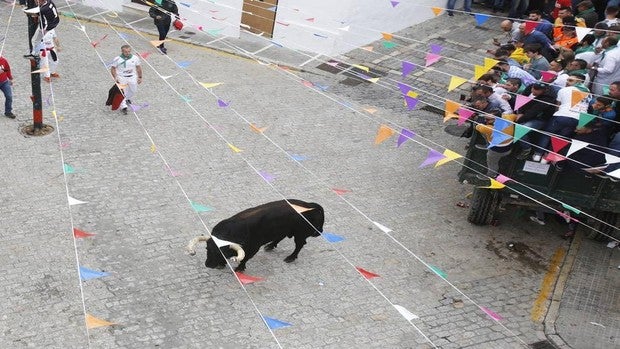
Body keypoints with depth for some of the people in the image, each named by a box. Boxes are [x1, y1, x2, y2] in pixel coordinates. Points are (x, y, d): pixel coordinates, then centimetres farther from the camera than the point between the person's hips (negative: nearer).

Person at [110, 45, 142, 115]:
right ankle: (123, 107, 3)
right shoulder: (117, 59, -13)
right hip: (121, 77, -3)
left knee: (134, 91, 17)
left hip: (132, 77, 3)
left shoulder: (135, 58, -5)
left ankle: (127, 99, 47)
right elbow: (112, 68, -3)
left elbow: (138, 67, 8)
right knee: (122, 92, -5)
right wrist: (115, 77, -12)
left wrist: (140, 77, 11)